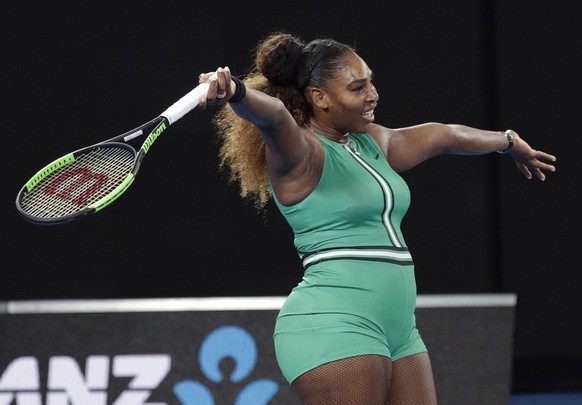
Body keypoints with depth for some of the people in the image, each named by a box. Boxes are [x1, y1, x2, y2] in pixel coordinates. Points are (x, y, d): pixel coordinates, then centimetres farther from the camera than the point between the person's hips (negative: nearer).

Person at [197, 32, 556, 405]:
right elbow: (274, 116, -31)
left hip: (399, 330, 9)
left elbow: (441, 136, 34)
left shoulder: (370, 143, 18)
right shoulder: (302, 153, -8)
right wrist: (235, 91, -53)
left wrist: (509, 142, 50)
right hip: (334, 324, -9)